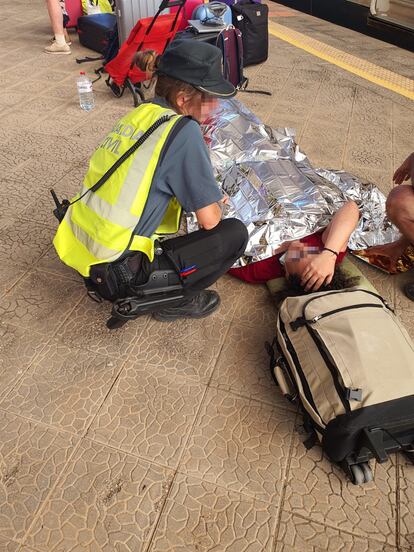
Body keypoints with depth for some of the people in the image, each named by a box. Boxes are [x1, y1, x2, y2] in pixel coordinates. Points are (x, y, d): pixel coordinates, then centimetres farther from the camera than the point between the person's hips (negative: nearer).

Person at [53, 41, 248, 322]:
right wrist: (215, 203, 10)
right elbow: (210, 220, -13)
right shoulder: (183, 131, -15)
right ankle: (174, 299, 8)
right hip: (118, 276, -8)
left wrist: (208, 196, 15)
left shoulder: (140, 113, 6)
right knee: (235, 233, 0)